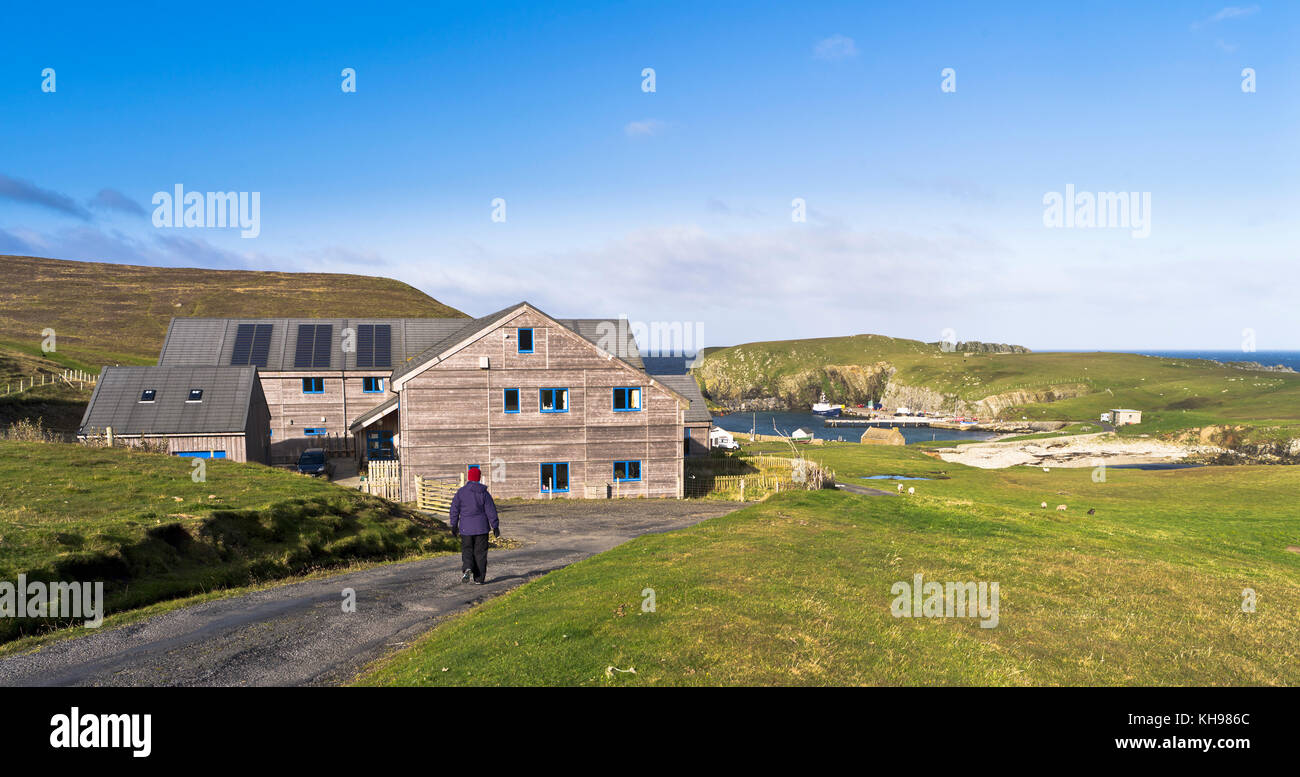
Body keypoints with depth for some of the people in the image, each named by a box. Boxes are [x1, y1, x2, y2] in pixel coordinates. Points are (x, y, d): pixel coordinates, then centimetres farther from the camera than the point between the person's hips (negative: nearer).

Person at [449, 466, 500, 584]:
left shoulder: (461, 492, -2)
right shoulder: (483, 492, -5)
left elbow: (454, 509, 2)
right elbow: (491, 511, -4)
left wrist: (454, 525, 12)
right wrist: (495, 526, 2)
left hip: (466, 528, 1)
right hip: (481, 528, -1)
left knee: (467, 550, 12)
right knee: (480, 553, 7)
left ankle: (467, 568, -16)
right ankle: (479, 578, 7)